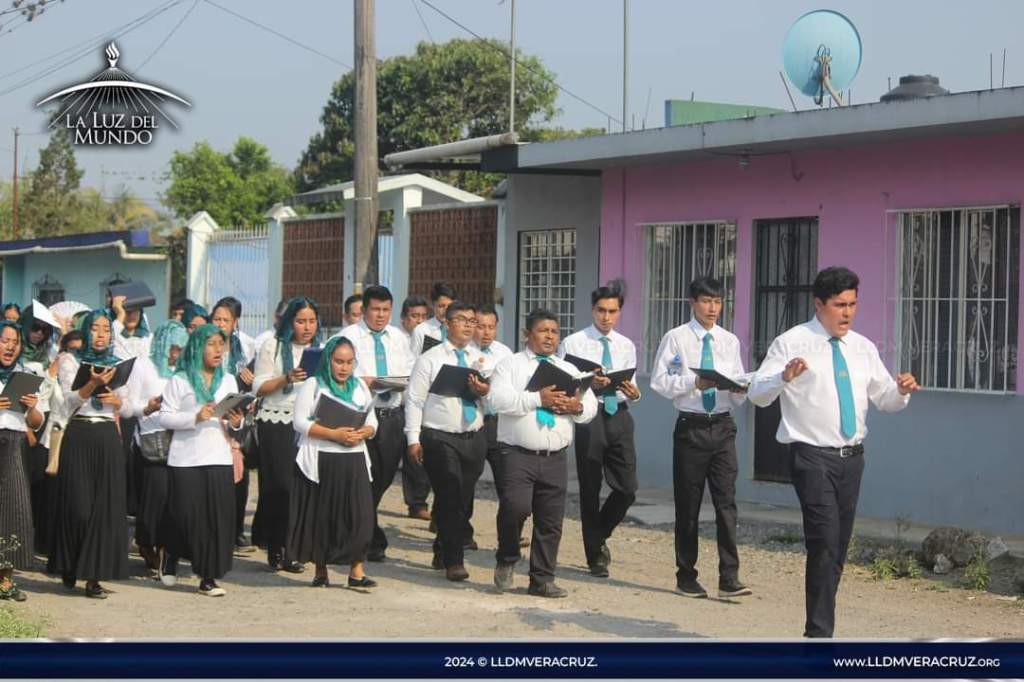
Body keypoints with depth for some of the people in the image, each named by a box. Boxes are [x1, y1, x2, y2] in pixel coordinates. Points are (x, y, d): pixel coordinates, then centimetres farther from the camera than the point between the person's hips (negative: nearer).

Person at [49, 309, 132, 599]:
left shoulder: (117, 365, 15)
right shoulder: (71, 361, 5)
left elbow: (128, 408, 16)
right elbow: (69, 400, -8)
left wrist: (116, 400, -6)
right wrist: (93, 384, -24)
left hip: (108, 438, 3)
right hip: (79, 436, -3)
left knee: (105, 505, -3)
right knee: (78, 505, -4)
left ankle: (94, 575, -1)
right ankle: (69, 566, 16)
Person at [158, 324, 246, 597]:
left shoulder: (228, 381, 13)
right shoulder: (180, 380, 0)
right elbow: (165, 417, -6)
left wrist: (235, 424, -5)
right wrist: (195, 418, -18)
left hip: (220, 459, 3)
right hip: (187, 459, -3)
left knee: (218, 516, -3)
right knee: (187, 515, 1)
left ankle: (208, 576, 2)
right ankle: (170, 557, 29)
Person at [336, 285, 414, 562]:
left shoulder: (398, 338, 16)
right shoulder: (348, 337, -1)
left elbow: (410, 371, 19)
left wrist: (404, 381, -3)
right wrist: (361, 381, -21)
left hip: (392, 415, 5)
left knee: (384, 477, 8)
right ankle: (373, 542, 3)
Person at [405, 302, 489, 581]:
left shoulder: (481, 359, 12)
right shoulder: (430, 359, 1)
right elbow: (414, 399, -2)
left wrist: (484, 391, -15)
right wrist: (414, 438, -8)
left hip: (474, 438, 4)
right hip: (440, 438, -4)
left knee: (464, 499, 10)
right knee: (450, 498, -11)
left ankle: (443, 552, 28)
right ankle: (453, 561, -7)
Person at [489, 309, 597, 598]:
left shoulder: (569, 371, 18)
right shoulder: (510, 365, 5)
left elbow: (591, 406, 13)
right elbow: (499, 398, -13)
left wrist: (576, 407, -10)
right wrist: (538, 399, -19)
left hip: (555, 458, 4)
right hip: (518, 454, -4)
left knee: (551, 520, 2)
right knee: (515, 506, -21)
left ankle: (542, 580, 11)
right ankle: (506, 560, 4)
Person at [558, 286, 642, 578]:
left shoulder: (626, 346, 13)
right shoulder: (573, 343, 0)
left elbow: (630, 387, 12)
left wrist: (633, 393, -11)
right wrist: (588, 384, -21)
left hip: (619, 415, 3)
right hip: (589, 415, -3)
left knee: (627, 488, -3)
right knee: (590, 490, 4)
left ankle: (600, 535, 23)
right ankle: (595, 555, 15)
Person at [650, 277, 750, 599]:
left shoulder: (729, 341, 11)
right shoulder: (676, 339, 0)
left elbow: (738, 385, 13)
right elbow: (659, 381, -6)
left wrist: (739, 390, -10)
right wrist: (694, 383, -19)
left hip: (722, 426, 2)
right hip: (690, 426, -2)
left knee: (726, 501, -6)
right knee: (688, 504, 5)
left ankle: (729, 578, -7)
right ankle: (686, 577, 15)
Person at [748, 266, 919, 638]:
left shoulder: (863, 348, 11)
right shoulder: (792, 343, -5)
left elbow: (884, 398, 16)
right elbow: (758, 393, -10)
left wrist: (902, 390, -7)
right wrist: (784, 377, -31)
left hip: (851, 456, 6)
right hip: (813, 457, -6)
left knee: (839, 549, 10)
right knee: (824, 543, -16)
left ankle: (818, 627, 20)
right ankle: (820, 633, -13)